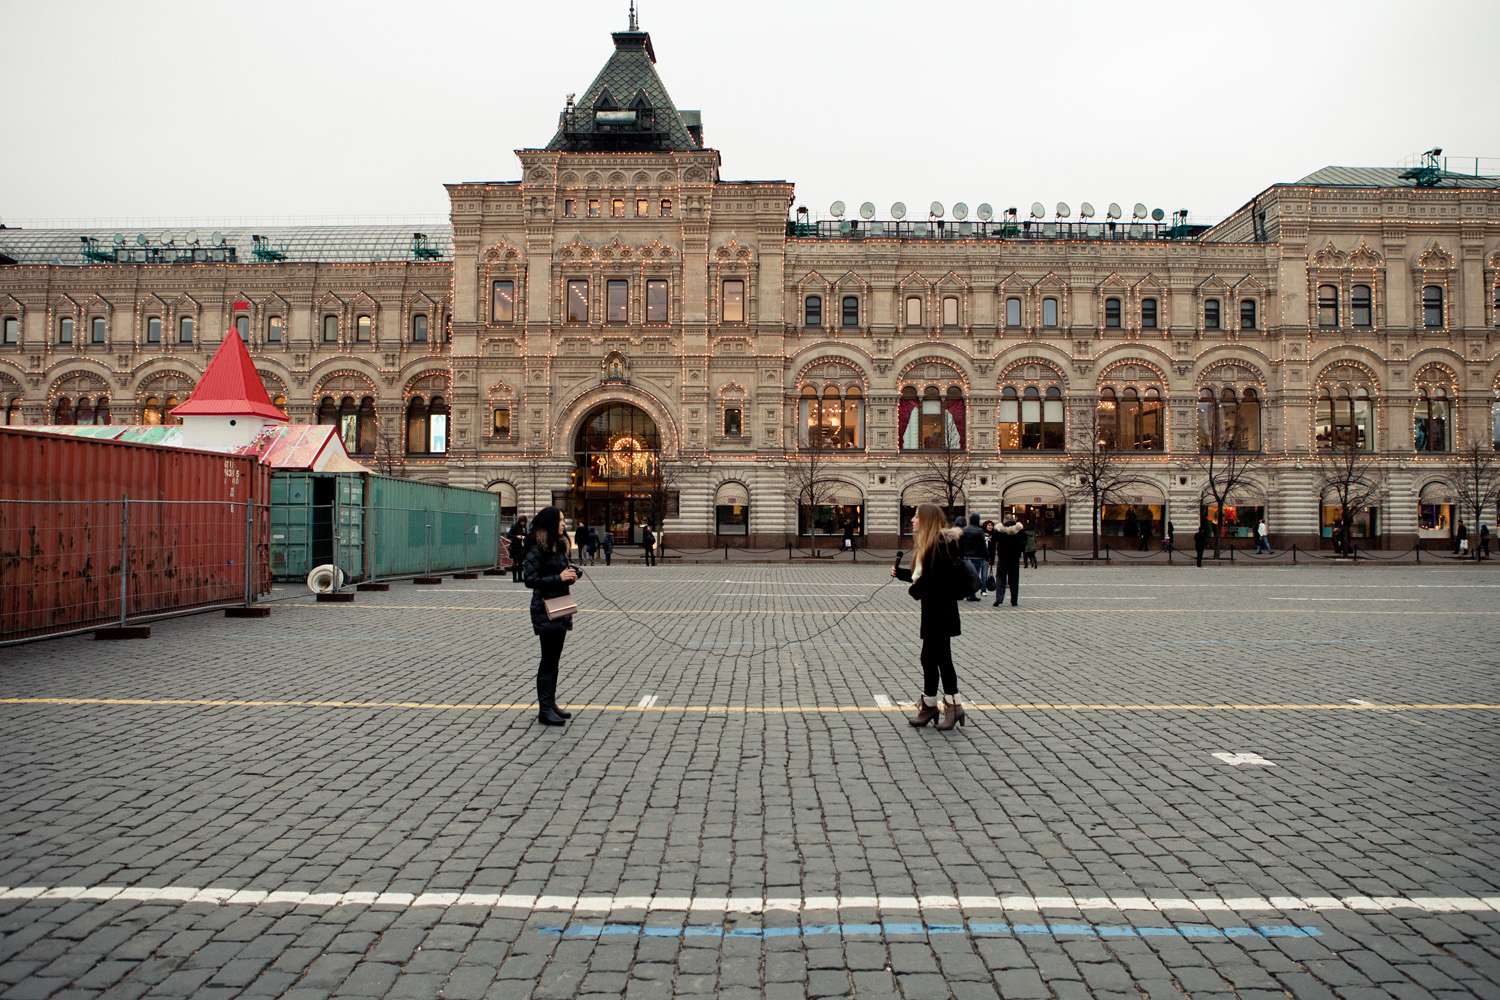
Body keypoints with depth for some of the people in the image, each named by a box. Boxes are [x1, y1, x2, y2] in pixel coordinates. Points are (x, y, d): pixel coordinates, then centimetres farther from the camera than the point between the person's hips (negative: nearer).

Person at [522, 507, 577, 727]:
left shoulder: (558, 546, 13)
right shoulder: (536, 549, -13)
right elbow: (530, 579, -19)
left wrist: (570, 575, 2)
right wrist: (559, 578, -21)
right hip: (545, 610, -9)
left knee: (554, 659, 13)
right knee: (548, 659, -5)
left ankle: (551, 704, 21)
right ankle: (544, 710, 1)